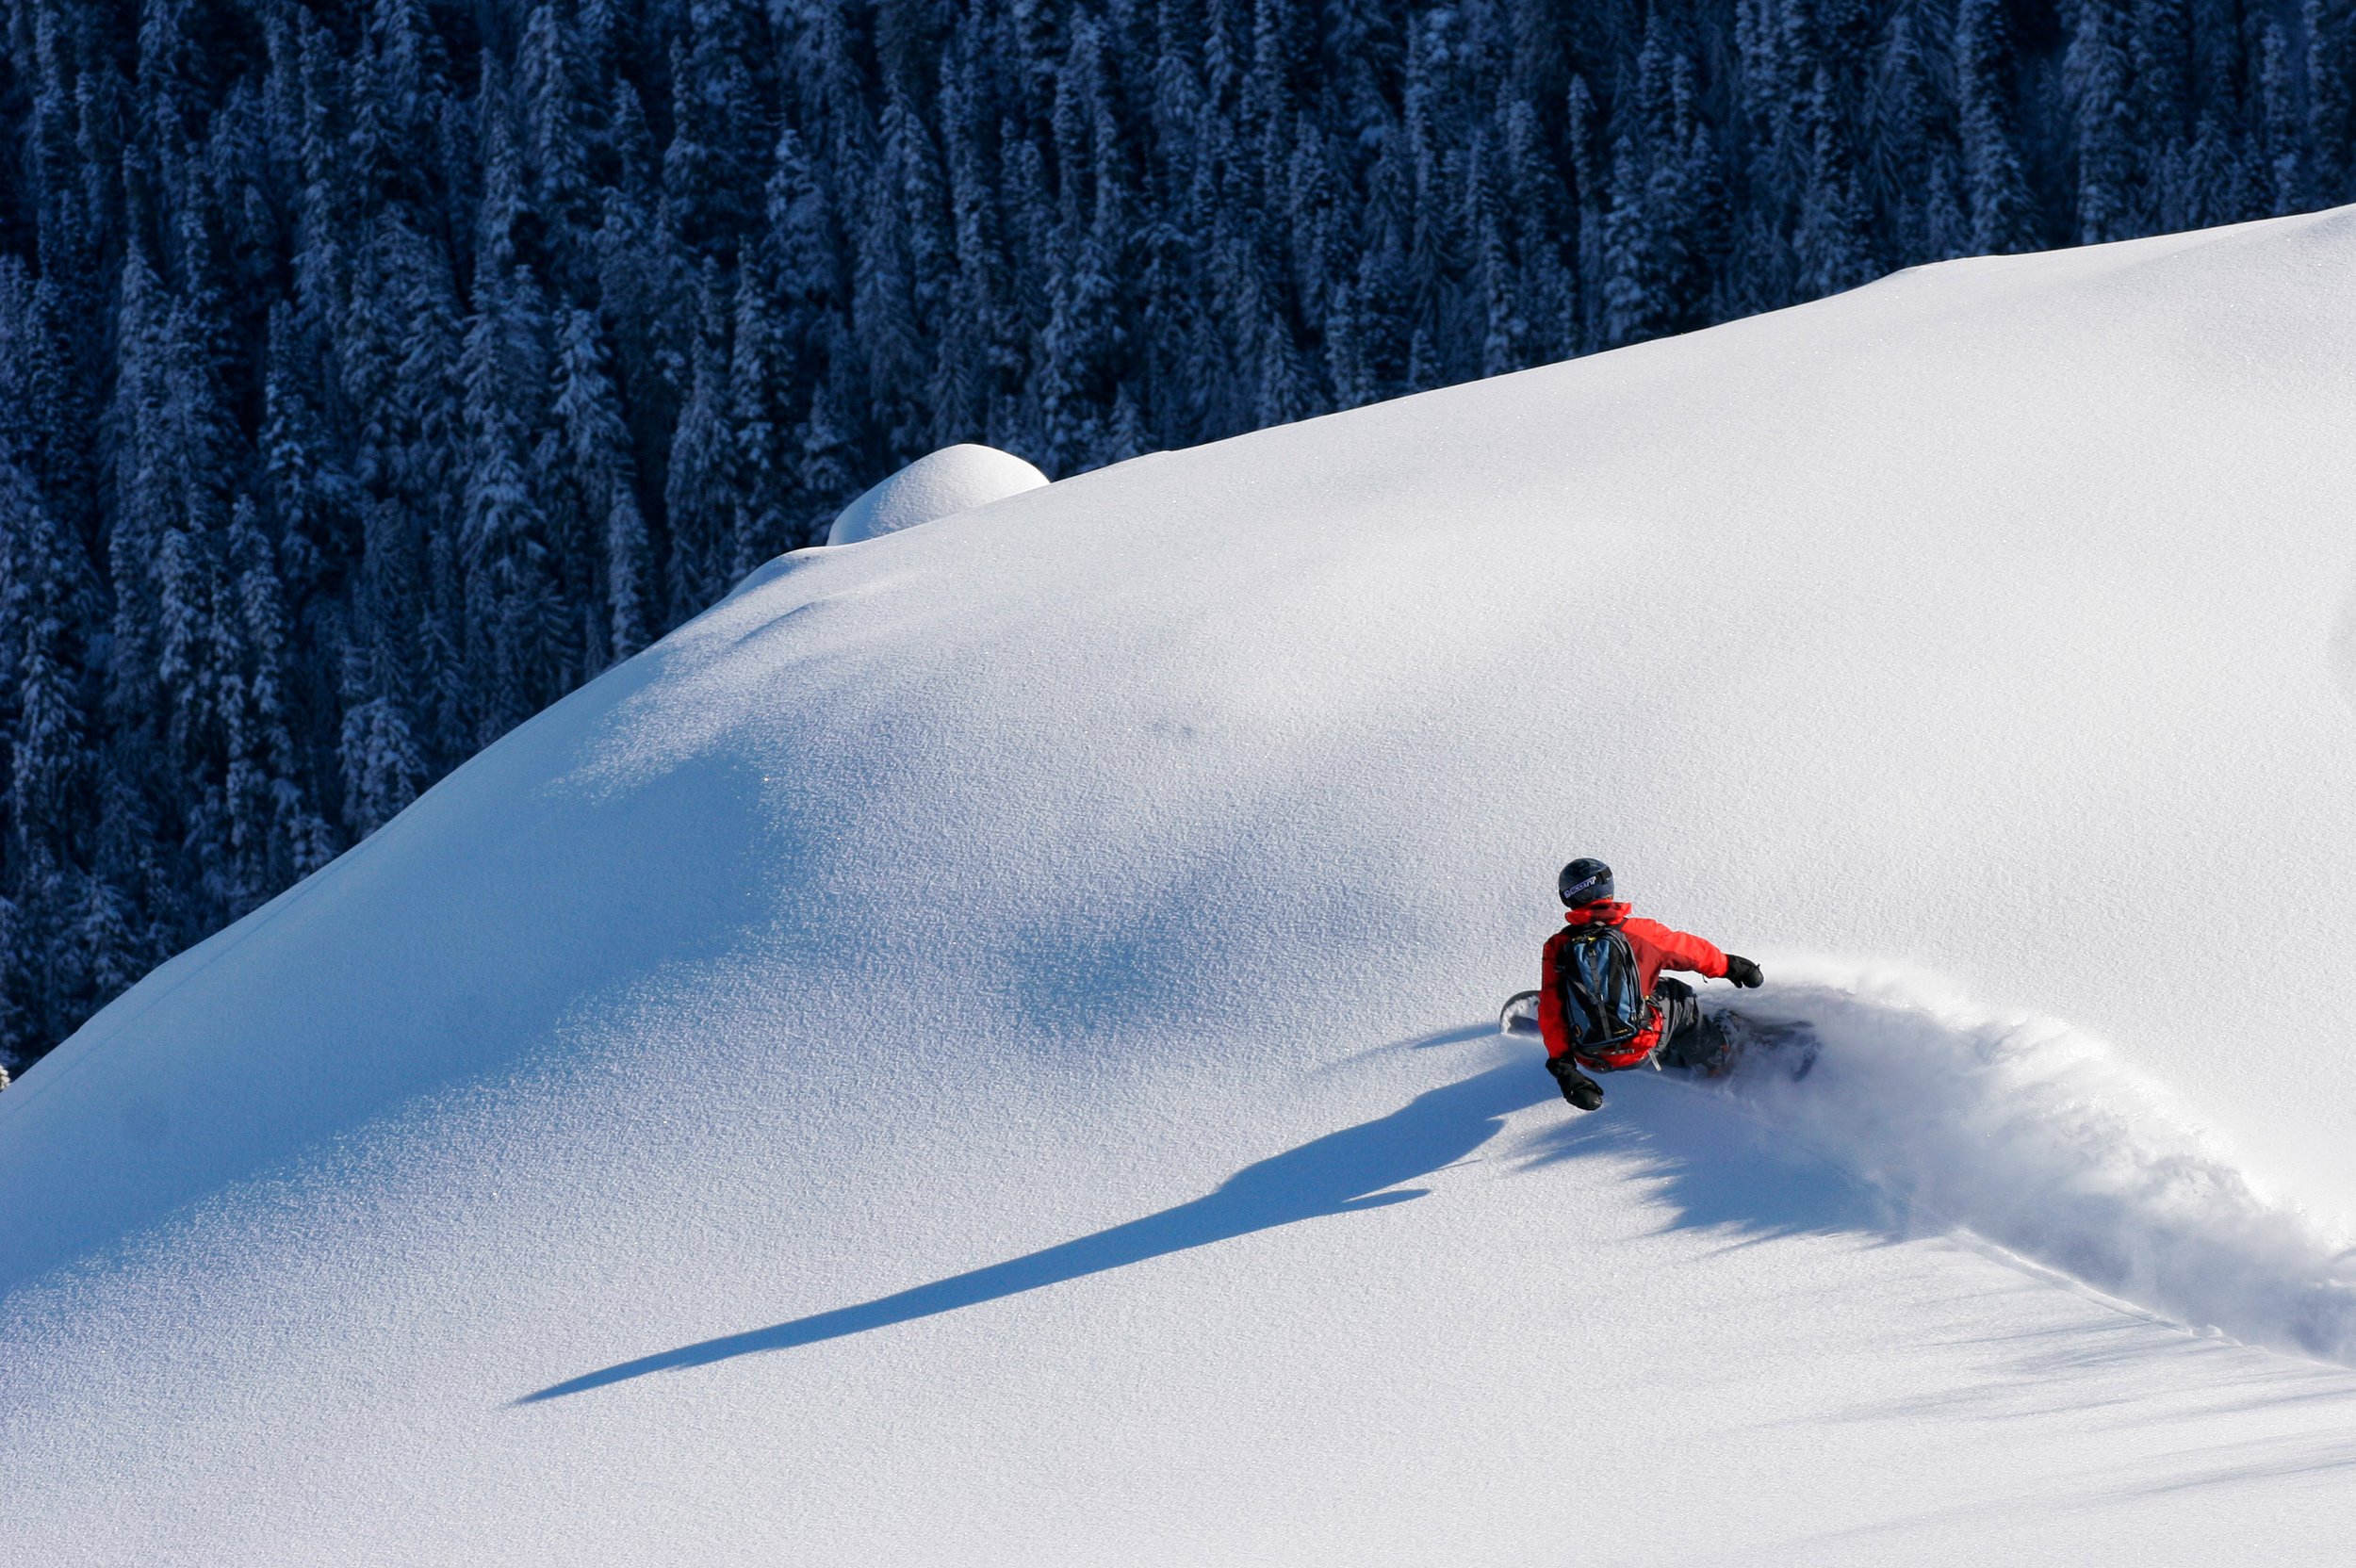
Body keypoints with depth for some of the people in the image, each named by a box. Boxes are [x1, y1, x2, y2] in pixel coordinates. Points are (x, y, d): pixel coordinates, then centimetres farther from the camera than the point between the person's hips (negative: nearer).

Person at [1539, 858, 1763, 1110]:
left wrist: (1561, 1065, -3)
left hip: (1590, 1059, 2)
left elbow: (1550, 1011, -7)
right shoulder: (1636, 931, -11)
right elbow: (1691, 951, 5)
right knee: (1678, 998, 26)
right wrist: (1729, 966, 22)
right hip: (1640, 1050, -2)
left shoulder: (1556, 949, -7)